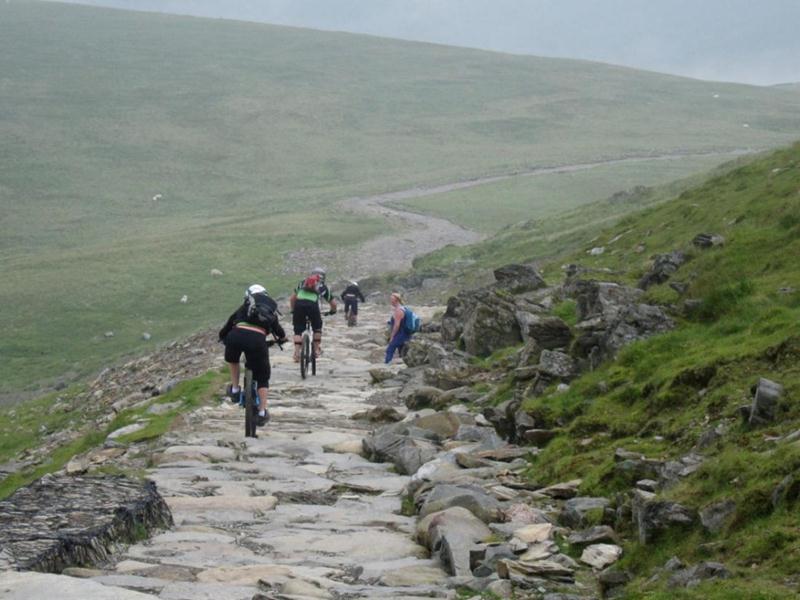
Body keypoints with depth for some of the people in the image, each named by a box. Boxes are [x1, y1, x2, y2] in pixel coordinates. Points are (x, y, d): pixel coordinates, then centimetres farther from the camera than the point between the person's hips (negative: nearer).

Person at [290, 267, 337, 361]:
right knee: (317, 328, 24)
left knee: (298, 330, 13)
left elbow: (292, 299, 30)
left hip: (299, 304, 1)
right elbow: (333, 303, 31)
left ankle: (297, 353, 2)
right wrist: (333, 311, 52)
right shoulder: (322, 287, 28)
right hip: (312, 305, -1)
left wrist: (293, 310, 44)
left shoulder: (303, 283, 32)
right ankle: (316, 350, 25)